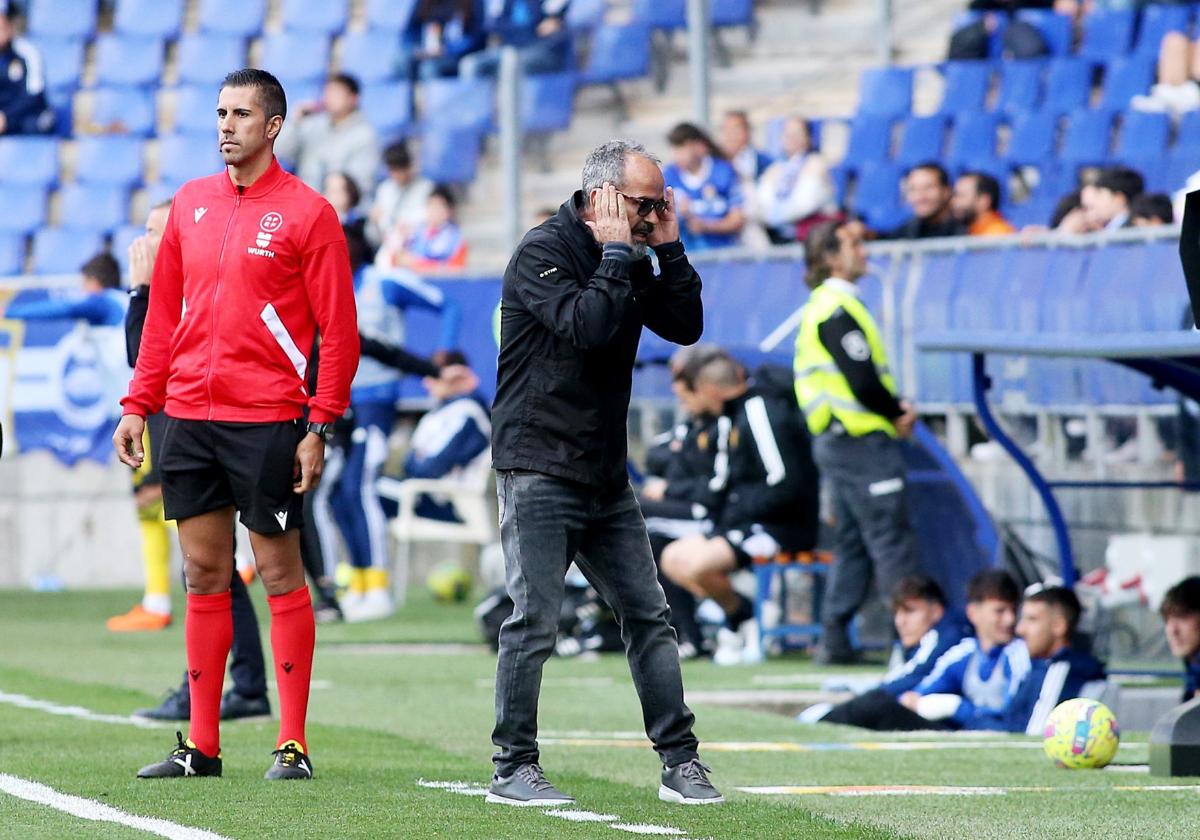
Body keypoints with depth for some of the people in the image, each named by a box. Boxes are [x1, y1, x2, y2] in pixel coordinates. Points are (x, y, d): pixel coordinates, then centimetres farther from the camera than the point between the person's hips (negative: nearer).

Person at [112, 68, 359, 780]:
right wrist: (138, 407, 10)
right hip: (189, 419, 5)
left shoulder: (306, 213, -4)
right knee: (204, 575, 8)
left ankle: (294, 744, 2)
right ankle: (202, 745, 12)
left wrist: (320, 428, -12)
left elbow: (339, 329, -6)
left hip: (267, 421, -5)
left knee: (281, 575, -1)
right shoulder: (191, 204, 12)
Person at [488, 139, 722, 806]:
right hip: (538, 470, -7)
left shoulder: (627, 261, 13)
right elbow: (587, 326, -24)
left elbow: (685, 327, 7)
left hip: (605, 476, 7)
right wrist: (617, 252, -15)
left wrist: (668, 248, 0)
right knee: (534, 621, -9)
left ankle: (680, 763, 9)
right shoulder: (544, 252, -10)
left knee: (648, 615, 5)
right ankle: (512, 769, -1)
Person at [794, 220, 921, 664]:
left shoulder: (824, 307, 16)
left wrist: (894, 407, 6)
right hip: (861, 440, -10)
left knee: (852, 542, 13)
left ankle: (834, 639, 13)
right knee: (893, 541, -8)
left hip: (836, 440, 10)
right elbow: (863, 383, -21)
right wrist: (898, 413, -7)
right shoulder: (838, 311, -16)